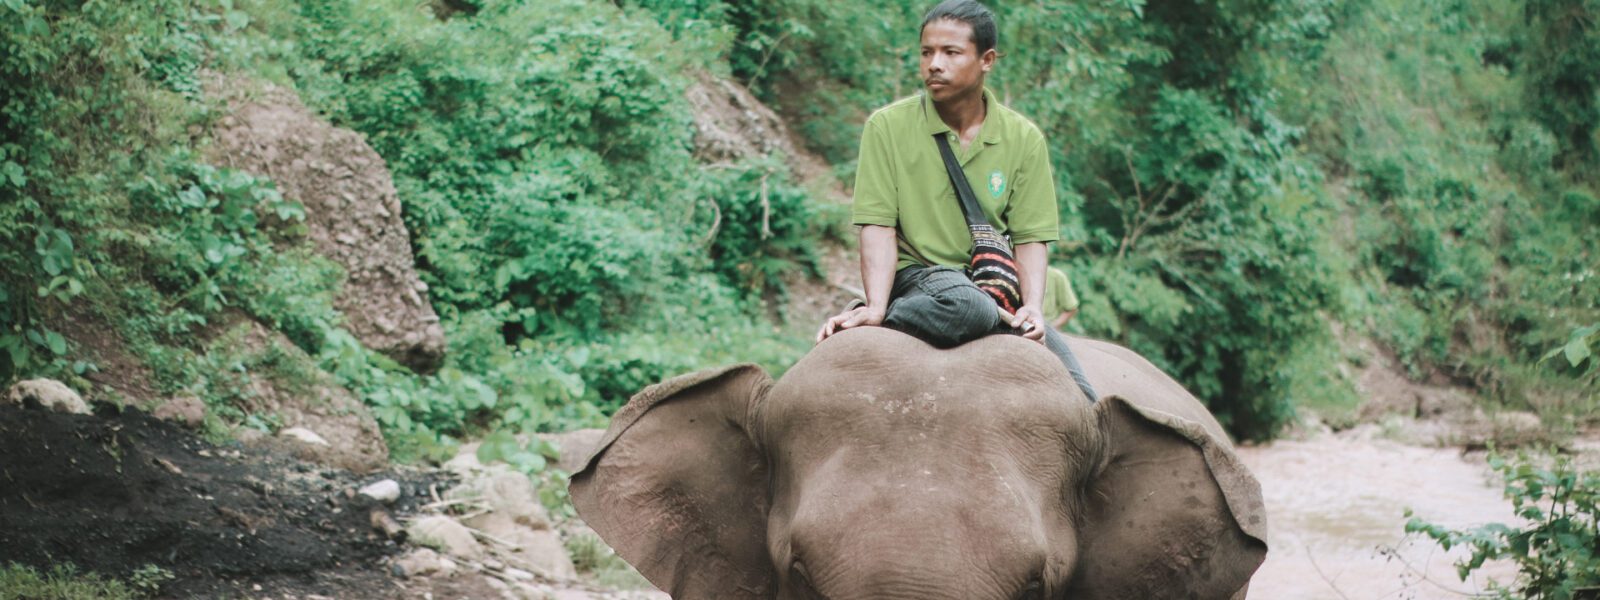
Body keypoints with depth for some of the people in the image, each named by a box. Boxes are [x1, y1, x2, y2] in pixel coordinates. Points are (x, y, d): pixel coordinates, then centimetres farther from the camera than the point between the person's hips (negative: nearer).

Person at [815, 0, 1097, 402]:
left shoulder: (1023, 139, 6)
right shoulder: (887, 127, 0)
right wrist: (875, 308, -21)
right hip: (917, 276, -3)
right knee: (966, 304, -40)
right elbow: (878, 228, -6)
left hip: (997, 287, 4)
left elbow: (1030, 237, 2)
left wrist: (1033, 307, -16)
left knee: (1078, 397, -15)